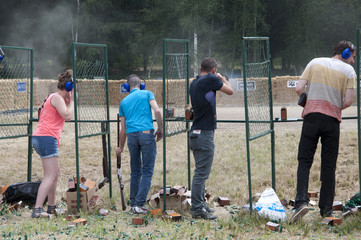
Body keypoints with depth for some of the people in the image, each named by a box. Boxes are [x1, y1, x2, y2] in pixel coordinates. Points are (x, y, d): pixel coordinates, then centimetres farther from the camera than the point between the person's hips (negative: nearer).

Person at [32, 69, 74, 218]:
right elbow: (67, 115, -21)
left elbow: (67, 117, 25)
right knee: (50, 176, -14)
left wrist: (69, 100, 15)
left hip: (41, 138, 11)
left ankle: (51, 207, 29)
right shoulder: (57, 98, -9)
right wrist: (72, 100, -7)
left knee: (55, 173, 20)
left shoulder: (57, 98, 22)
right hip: (47, 138, -11)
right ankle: (37, 210, -22)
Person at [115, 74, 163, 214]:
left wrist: (121, 147, 29)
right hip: (146, 133, -4)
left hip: (131, 135, 4)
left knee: (135, 171, 13)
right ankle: (139, 204, -11)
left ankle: (133, 204, 14)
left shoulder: (124, 102, 19)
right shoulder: (147, 94, 9)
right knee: (147, 171, -2)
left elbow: (123, 129, 19)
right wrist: (160, 129, 4)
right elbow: (157, 111, -8)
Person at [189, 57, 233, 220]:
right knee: (201, 173, -8)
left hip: (195, 133, 9)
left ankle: (200, 204, 24)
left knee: (200, 172, 17)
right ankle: (197, 209, -9)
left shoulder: (194, 83, 11)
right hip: (205, 134, -9)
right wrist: (223, 79, 16)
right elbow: (230, 91, -2)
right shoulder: (211, 80, -13)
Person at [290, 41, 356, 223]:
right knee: (328, 165, 7)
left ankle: (301, 201, -17)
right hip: (332, 119, -1)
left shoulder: (315, 63, 10)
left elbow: (299, 89, 1)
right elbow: (348, 101, -5)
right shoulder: (348, 70, 4)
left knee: (304, 161, 2)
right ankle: (326, 209, 10)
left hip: (311, 116, 1)